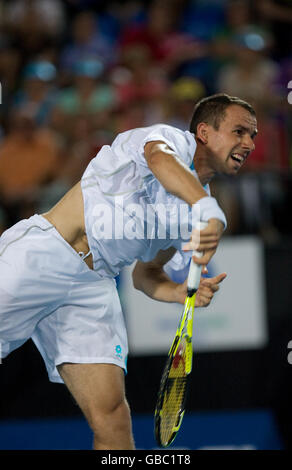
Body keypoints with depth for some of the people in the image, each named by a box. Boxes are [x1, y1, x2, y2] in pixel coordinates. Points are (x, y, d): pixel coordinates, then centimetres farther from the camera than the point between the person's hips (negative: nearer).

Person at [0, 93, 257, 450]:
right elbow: (162, 160, -32)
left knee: (112, 416, -11)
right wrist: (211, 211, -52)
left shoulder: (194, 209, 17)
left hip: (93, 284, 7)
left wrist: (187, 294, 0)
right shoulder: (172, 138, -5)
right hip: (43, 252, -7)